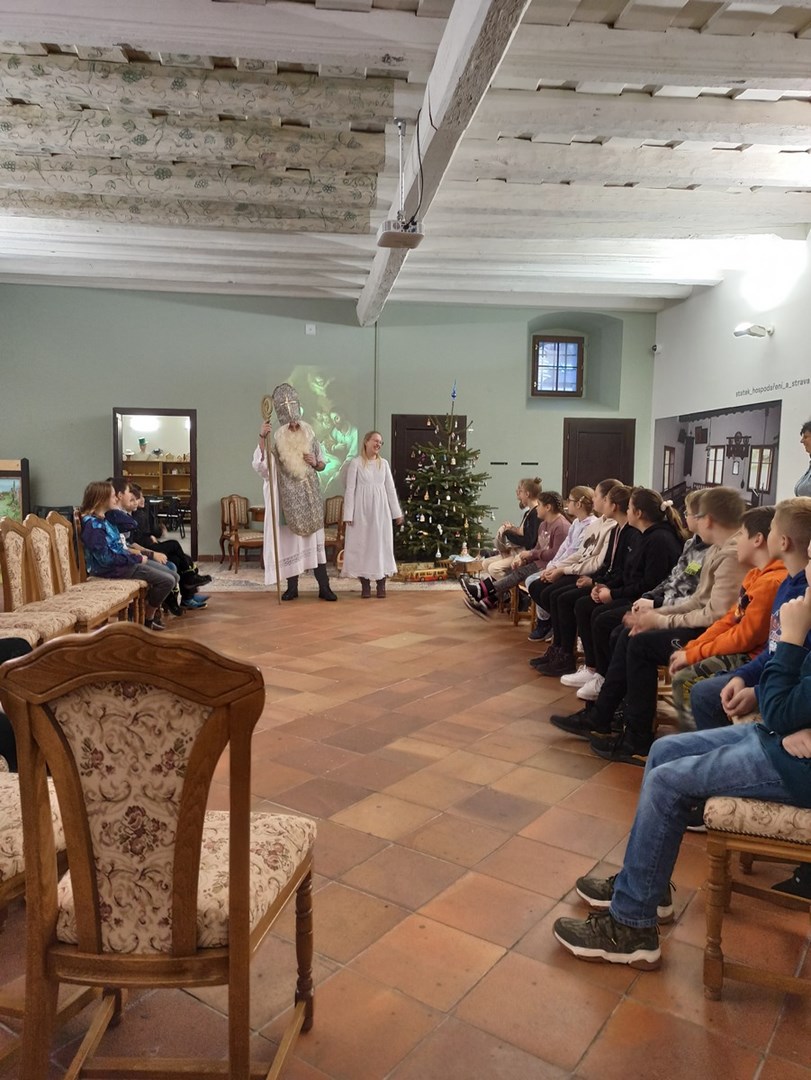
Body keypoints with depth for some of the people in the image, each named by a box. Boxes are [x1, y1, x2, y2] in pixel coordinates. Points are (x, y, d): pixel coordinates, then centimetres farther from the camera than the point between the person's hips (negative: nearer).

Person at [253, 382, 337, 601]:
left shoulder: (310, 436, 5)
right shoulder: (276, 440, -4)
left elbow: (322, 465, 15)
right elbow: (260, 466, -18)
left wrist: (315, 463, -8)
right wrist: (261, 438, -29)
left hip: (310, 496, 2)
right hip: (288, 498, -2)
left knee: (315, 539, 2)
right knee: (290, 540, 4)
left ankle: (323, 587, 5)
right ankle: (292, 587, 14)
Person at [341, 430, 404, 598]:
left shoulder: (384, 463, 7)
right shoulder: (356, 463, -3)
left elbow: (390, 488, 9)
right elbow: (350, 489, -5)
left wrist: (397, 512, 6)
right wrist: (348, 514, -11)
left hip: (381, 509, 3)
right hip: (362, 509, -3)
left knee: (381, 544, 4)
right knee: (361, 544, 0)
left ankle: (381, 584, 13)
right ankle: (365, 585, 9)